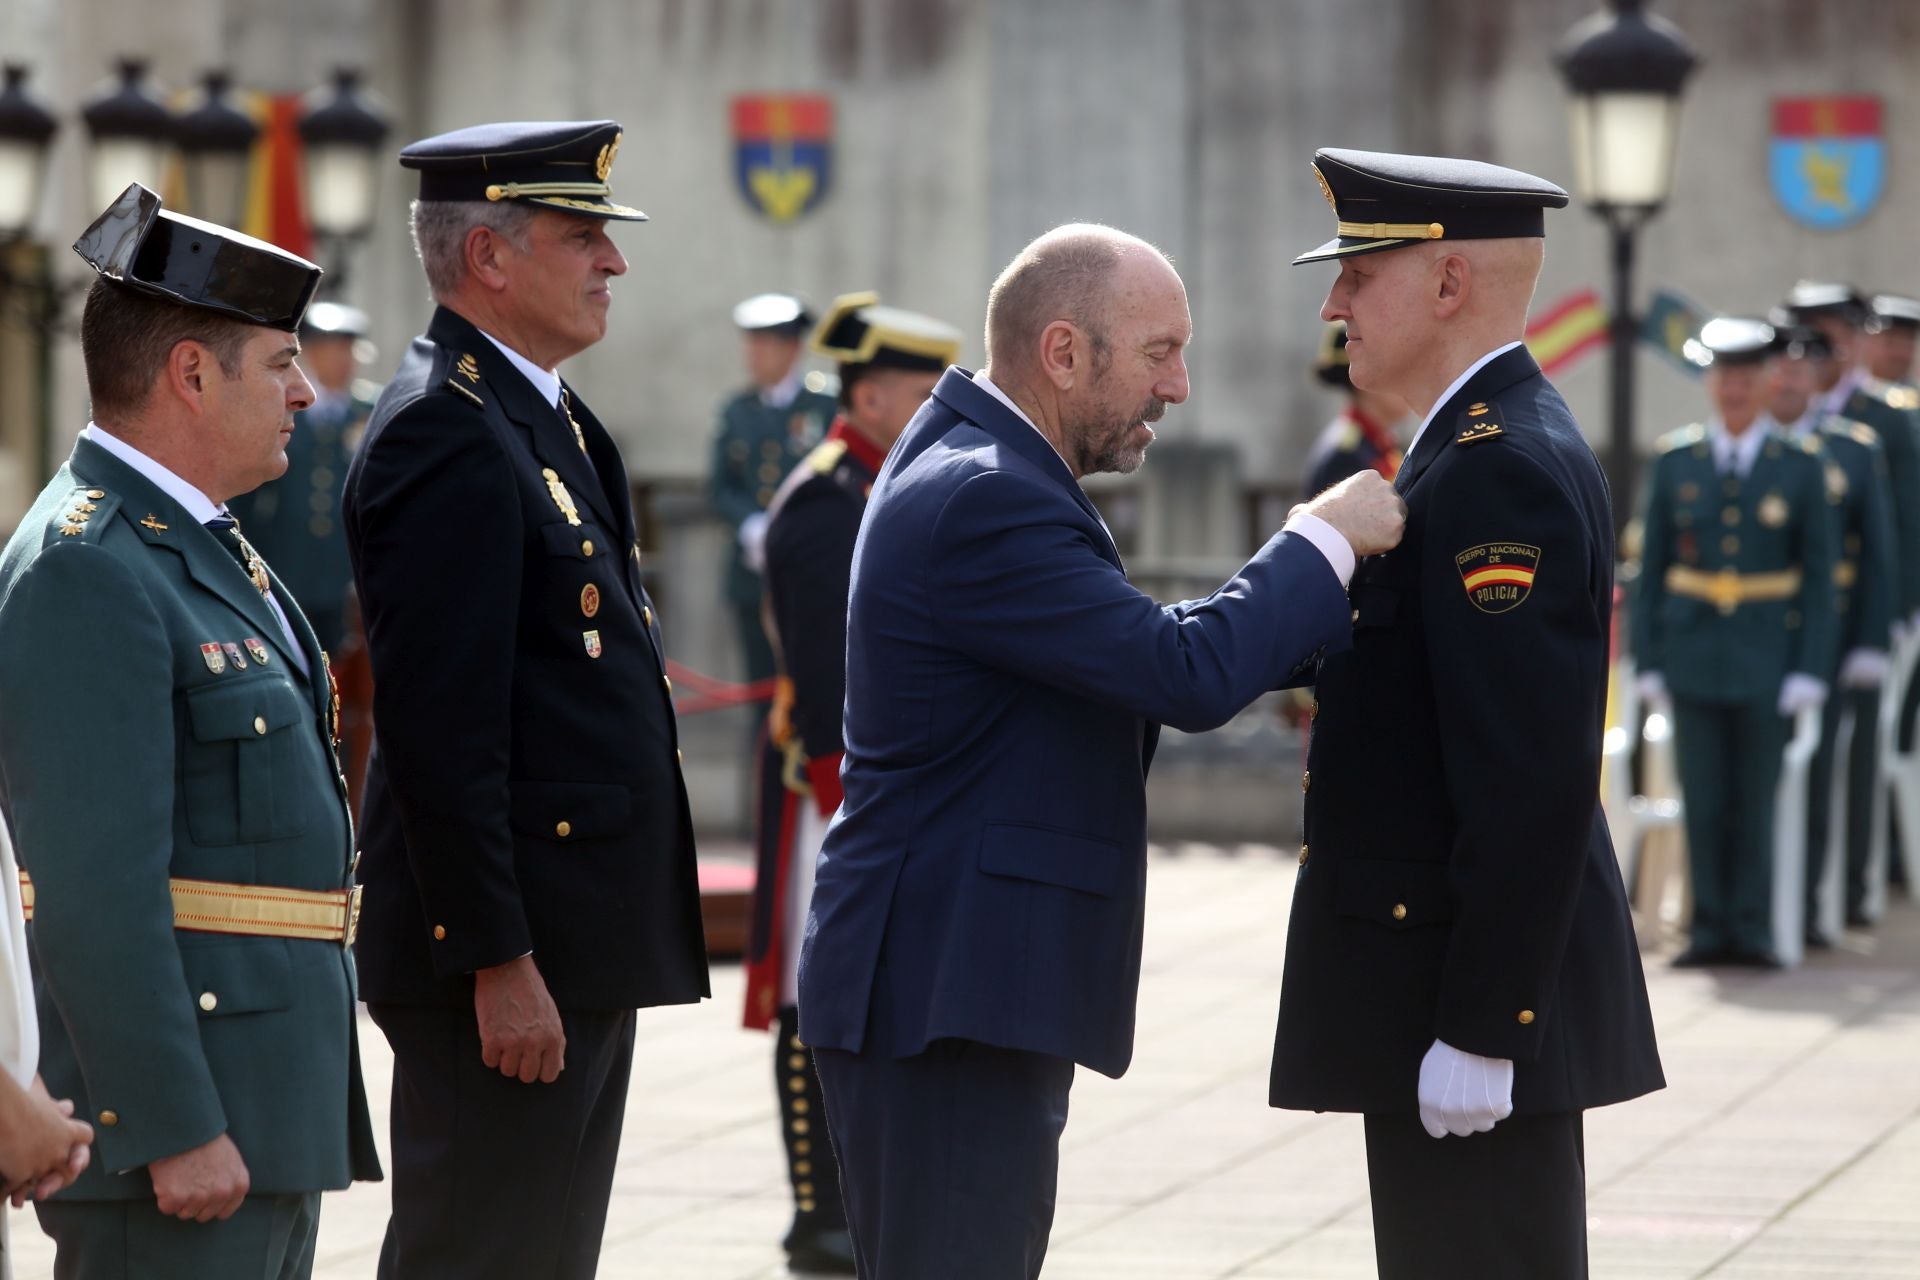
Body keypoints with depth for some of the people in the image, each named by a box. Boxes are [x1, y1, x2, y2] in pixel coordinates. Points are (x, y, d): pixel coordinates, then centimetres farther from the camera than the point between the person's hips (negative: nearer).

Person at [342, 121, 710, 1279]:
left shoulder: (542, 416, 16)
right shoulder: (446, 435, -16)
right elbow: (439, 730, -21)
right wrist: (497, 961, -23)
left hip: (579, 946, 10)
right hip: (512, 954, -10)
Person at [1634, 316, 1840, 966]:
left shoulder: (1802, 465, 1)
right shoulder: (1674, 462, 5)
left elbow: (1819, 574, 1)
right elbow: (1653, 567, 7)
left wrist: (1810, 669, -6)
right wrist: (1648, 662, 2)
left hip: (1766, 661, -1)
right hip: (1693, 660, 1)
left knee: (1755, 800, 2)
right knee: (1703, 799, 1)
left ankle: (1752, 931, 8)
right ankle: (1709, 929, 7)